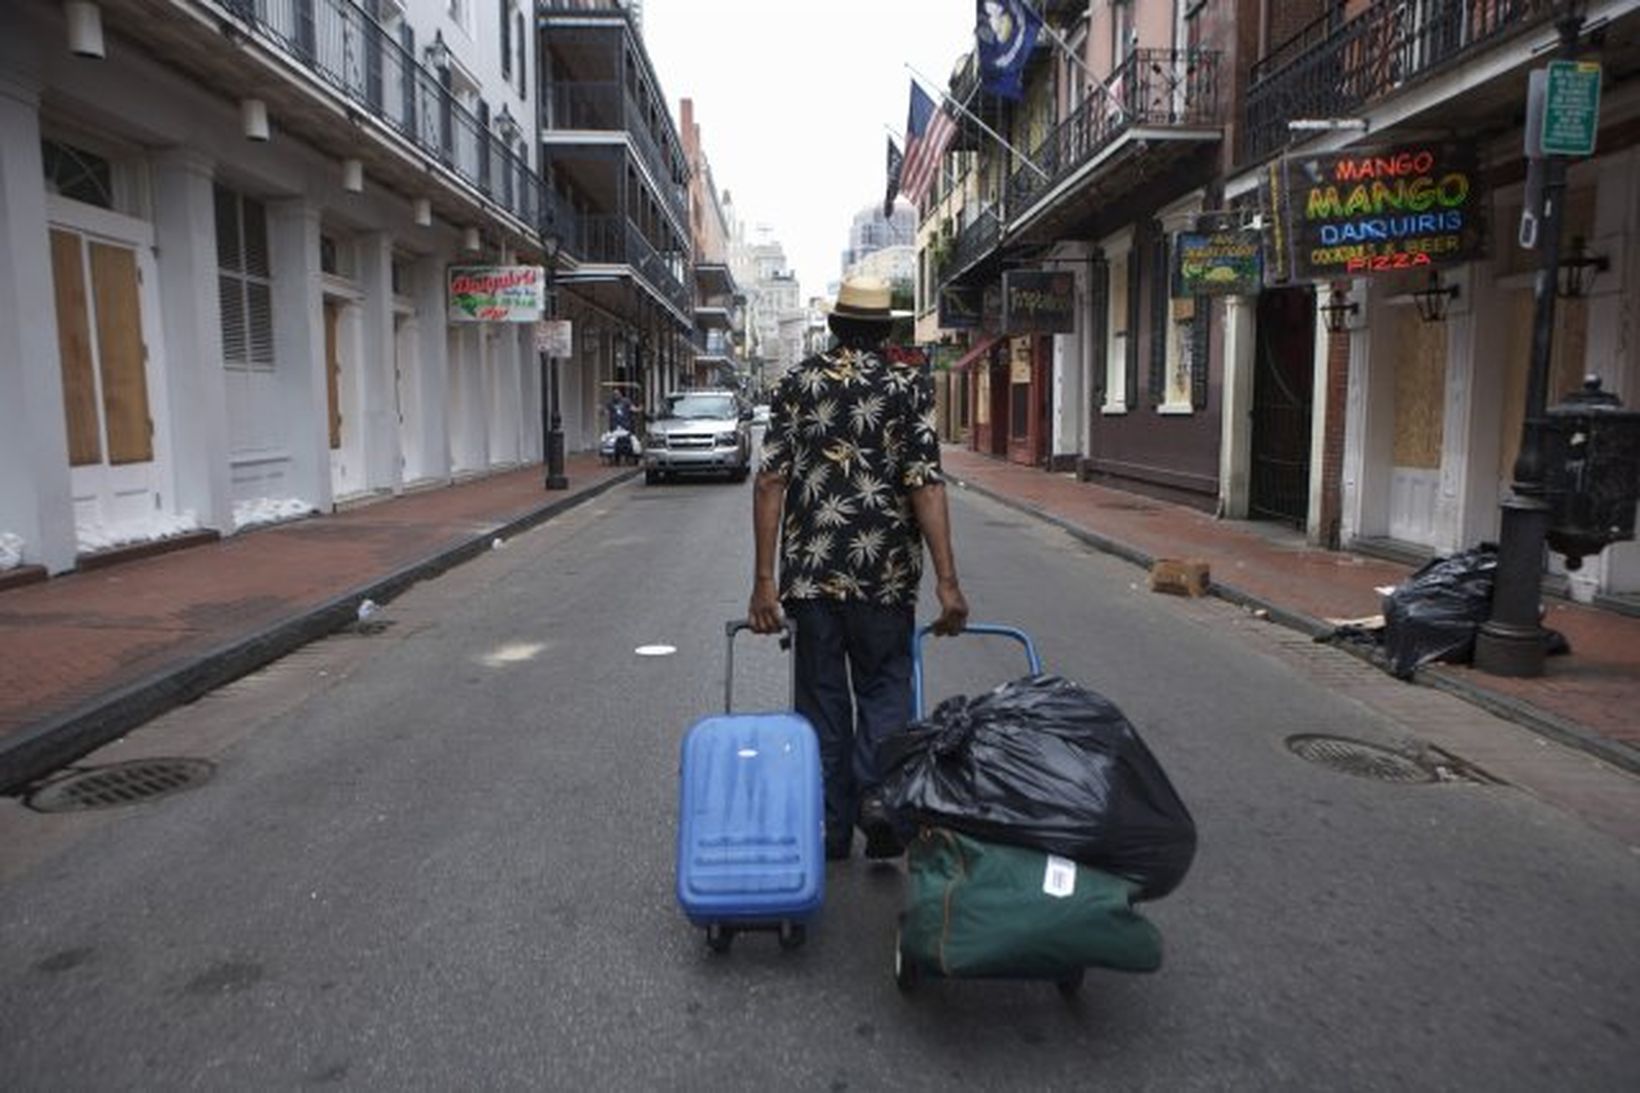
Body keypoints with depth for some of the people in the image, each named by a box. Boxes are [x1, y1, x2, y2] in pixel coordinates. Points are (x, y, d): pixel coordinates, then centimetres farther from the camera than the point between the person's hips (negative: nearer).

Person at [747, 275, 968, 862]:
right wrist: (946, 580, -11)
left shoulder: (798, 382, 4)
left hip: (811, 570, 1)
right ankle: (878, 792, -5)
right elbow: (926, 484, -11)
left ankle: (830, 827, 19)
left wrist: (764, 580, -4)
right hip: (885, 572, -1)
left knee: (821, 696, 13)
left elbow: (770, 482, -4)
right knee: (884, 688, 15)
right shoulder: (910, 384, -1)